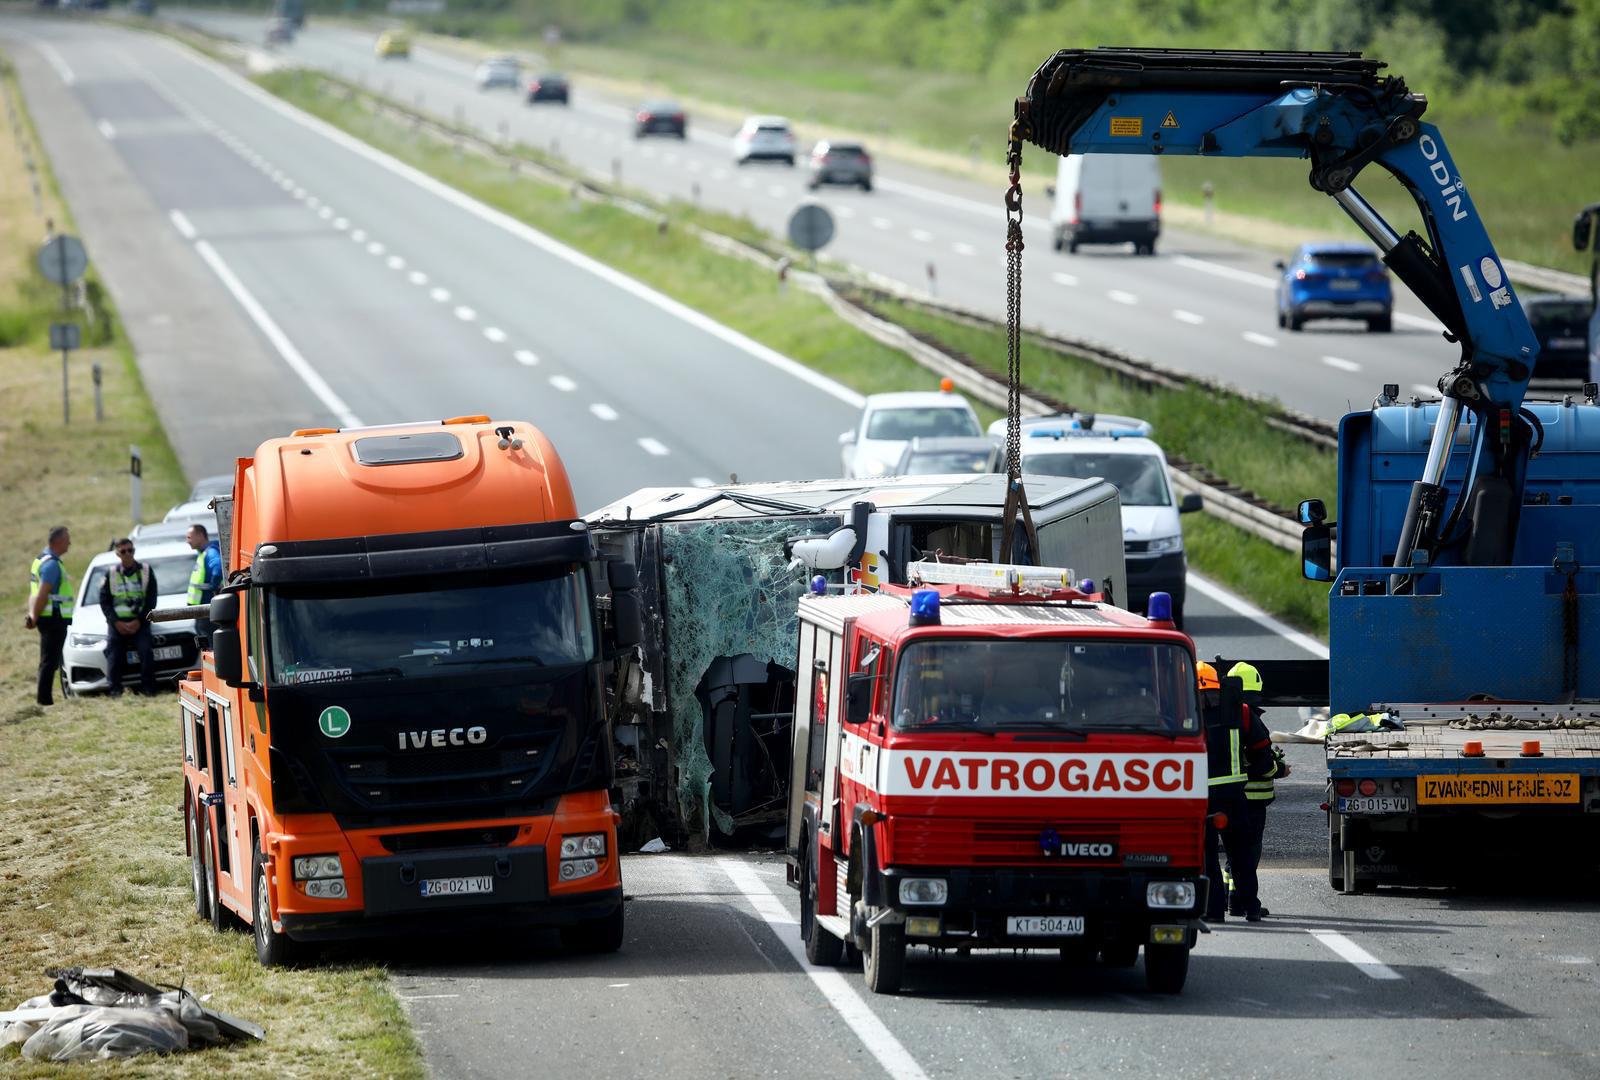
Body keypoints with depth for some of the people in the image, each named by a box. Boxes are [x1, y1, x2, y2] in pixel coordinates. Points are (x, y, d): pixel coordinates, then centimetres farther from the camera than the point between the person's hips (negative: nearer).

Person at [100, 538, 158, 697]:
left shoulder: (145, 571, 6)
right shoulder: (111, 574, 8)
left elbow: (151, 600, 4)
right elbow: (104, 601, 6)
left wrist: (139, 621, -8)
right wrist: (116, 622, -7)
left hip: (139, 622, -1)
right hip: (117, 622, 1)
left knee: (146, 652, -18)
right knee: (114, 656, -8)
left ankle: (147, 688, -12)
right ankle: (115, 689, -2)